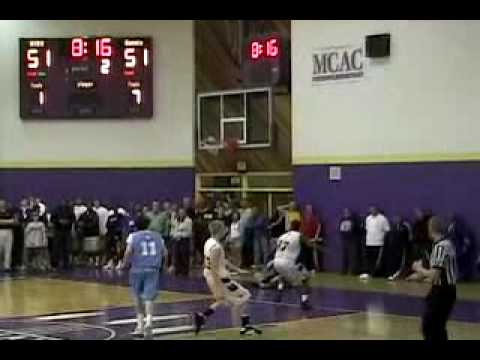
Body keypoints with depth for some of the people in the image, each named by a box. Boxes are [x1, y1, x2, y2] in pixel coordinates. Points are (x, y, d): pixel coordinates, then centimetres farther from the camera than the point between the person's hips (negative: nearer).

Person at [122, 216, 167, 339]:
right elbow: (164, 253, 10)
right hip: (153, 270, 1)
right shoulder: (157, 236, 11)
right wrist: (160, 264, 25)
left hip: (137, 269, -1)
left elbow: (128, 251, -13)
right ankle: (148, 321, -26)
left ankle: (140, 325, 19)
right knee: (149, 298, -3)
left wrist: (125, 263, 1)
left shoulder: (133, 236, 1)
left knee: (138, 298, 15)